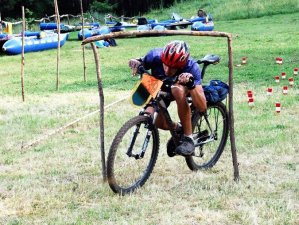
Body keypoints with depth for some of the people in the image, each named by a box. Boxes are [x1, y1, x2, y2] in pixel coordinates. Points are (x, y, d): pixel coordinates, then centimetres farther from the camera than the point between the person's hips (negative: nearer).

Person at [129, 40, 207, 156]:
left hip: (179, 84, -2)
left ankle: (188, 138, -25)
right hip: (159, 88, 2)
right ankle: (178, 128, 14)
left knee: (178, 90, -38)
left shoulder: (191, 67, -37)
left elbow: (202, 107, -40)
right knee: (159, 123, -22)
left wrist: (191, 84, -57)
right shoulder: (155, 56, -34)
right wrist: (136, 63, -35)